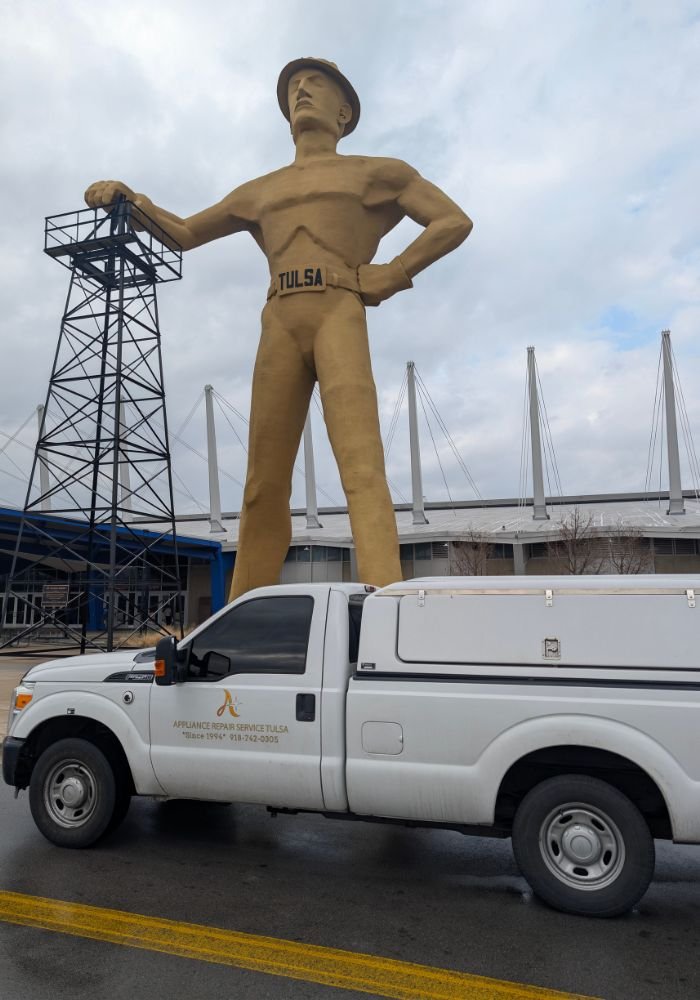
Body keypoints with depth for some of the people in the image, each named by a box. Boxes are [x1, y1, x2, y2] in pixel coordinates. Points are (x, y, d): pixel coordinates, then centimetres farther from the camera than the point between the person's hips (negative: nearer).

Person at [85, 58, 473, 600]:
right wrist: (132, 200, 15)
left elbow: (455, 221, 14)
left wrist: (394, 272, 1)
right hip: (278, 326, 3)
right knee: (264, 485, -3)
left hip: (340, 315, -3)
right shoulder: (260, 190, 30)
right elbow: (185, 233, 34)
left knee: (362, 466, -20)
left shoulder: (377, 172, 21)